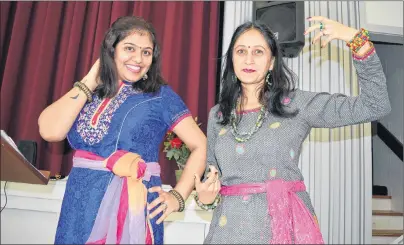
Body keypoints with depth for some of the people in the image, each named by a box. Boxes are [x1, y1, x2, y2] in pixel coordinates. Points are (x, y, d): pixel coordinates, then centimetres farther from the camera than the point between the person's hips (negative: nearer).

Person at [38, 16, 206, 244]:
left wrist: (178, 195, -12)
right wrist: (90, 81, -4)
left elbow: (201, 146, -3)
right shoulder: (89, 94, 7)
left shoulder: (161, 95, -3)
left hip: (134, 208, -3)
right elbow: (50, 131, -9)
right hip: (81, 208, 3)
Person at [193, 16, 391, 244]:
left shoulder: (296, 104, -4)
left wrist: (356, 38, -12)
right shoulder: (217, 115, 5)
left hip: (286, 226, -2)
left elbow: (375, 106, -7)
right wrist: (205, 197, -7)